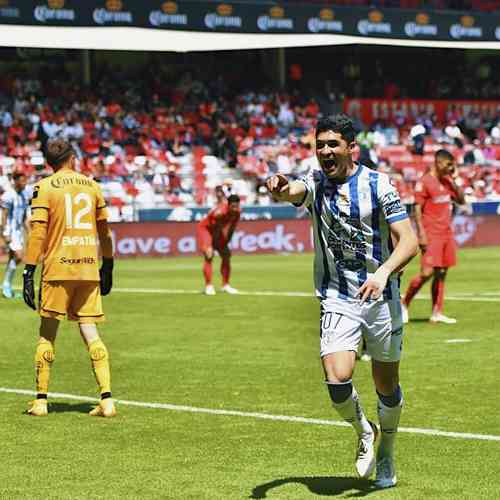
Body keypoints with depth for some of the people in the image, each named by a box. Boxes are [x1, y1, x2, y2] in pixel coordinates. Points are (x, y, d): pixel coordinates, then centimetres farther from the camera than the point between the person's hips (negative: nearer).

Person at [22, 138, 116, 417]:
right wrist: (108, 266, 23)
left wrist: (29, 273, -8)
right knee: (90, 332, 3)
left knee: (47, 333, 6)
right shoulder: (91, 185, 10)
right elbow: (104, 229, 14)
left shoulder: (44, 187, -2)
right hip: (89, 269, 3)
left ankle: (41, 401, 8)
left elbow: (38, 232, -9)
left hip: (58, 268, -3)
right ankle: (107, 399, -7)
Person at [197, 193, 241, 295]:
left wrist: (226, 241, 2)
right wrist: (210, 246, -27)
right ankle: (208, 286, -22)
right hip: (205, 228, -8)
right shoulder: (220, 212, -38)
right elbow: (216, 230, -32)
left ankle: (226, 285, 14)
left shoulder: (237, 212, -17)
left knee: (226, 255, 5)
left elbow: (232, 228, -2)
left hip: (219, 231, 8)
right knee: (209, 255, -21)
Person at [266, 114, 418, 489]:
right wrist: (279, 189, -48)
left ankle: (386, 455, 34)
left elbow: (408, 241, -11)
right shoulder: (315, 183, 0)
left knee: (387, 386, 9)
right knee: (337, 380, -18)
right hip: (337, 299, 1)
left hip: (382, 297, -1)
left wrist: (383, 273, -29)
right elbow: (291, 192, -24)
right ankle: (364, 432, 14)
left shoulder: (378, 184, -6)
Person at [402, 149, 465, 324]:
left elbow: (461, 200, 16)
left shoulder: (447, 181, 13)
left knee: (441, 273, 6)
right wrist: (421, 234, -17)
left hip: (447, 233, 8)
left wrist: (454, 181, 3)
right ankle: (405, 303, 6)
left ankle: (437, 313, 8)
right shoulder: (424, 182, -9)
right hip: (431, 235, -7)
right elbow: (417, 209, -12)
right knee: (427, 272, -12)